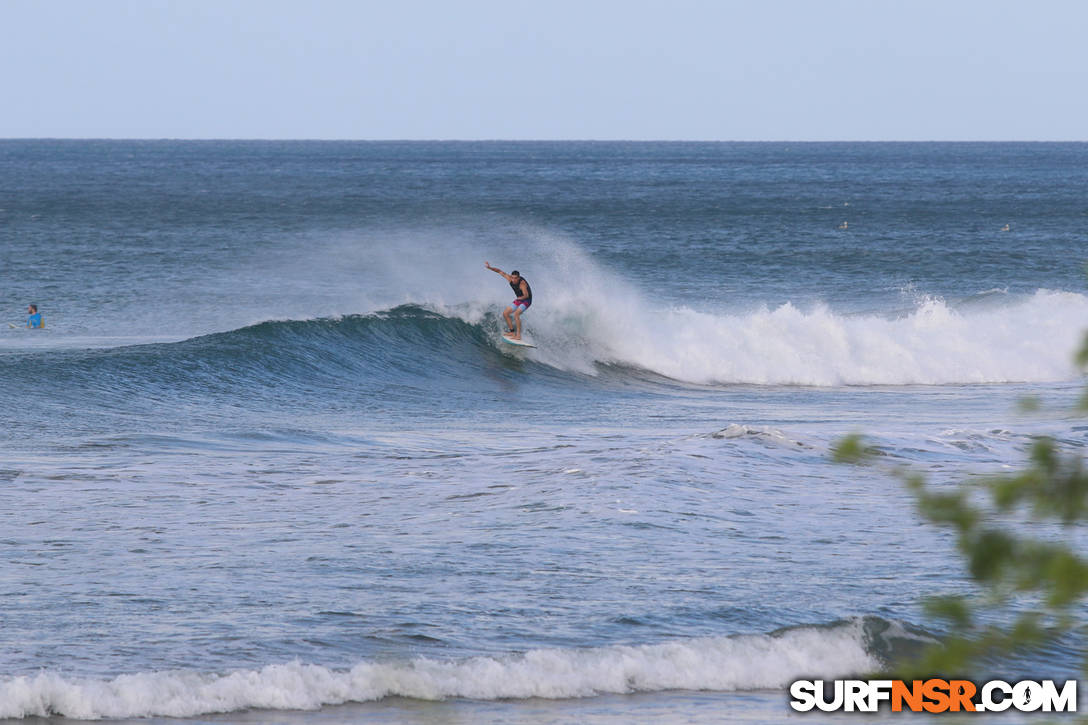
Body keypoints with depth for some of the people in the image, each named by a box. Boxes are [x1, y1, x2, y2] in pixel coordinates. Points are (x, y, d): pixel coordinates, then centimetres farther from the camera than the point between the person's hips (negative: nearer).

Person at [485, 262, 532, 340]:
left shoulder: (522, 283, -33)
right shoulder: (510, 279, -14)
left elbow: (526, 295, -46)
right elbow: (500, 271, -2)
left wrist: (520, 298, -67)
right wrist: (490, 268, -11)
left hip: (526, 300, -8)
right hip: (519, 299, 8)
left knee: (516, 314, -28)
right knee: (505, 313, 3)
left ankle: (518, 335, -25)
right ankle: (512, 332, 11)